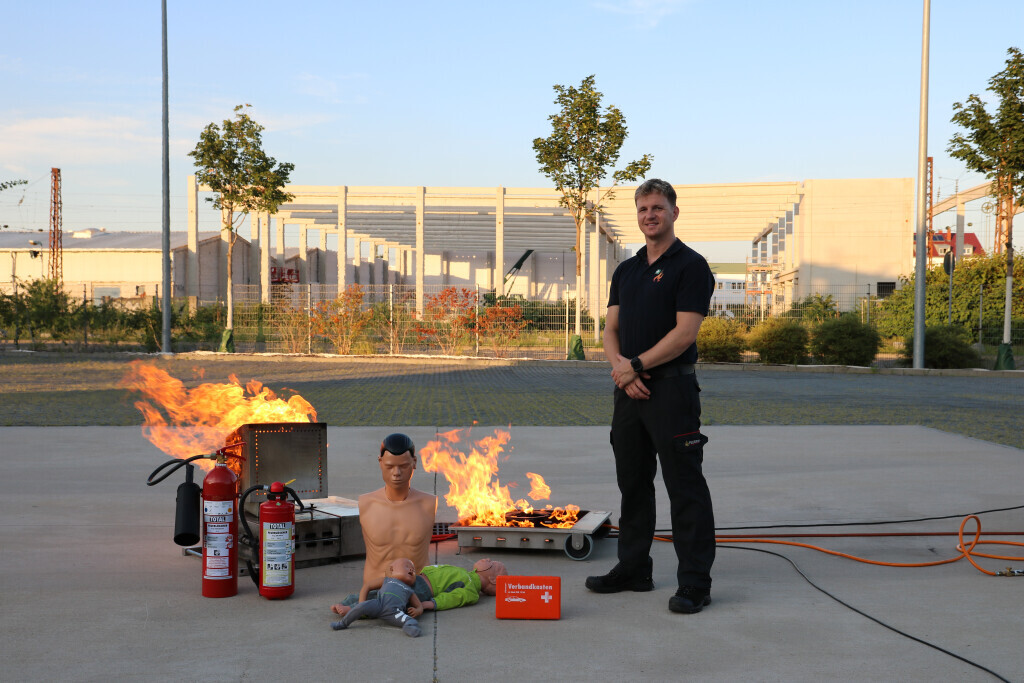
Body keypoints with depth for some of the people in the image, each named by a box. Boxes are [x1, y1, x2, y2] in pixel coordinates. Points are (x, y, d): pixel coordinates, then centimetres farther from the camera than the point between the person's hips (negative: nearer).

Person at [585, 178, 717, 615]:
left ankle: (695, 583, 2)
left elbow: (684, 332, -14)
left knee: (685, 488, -3)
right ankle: (633, 569, 26)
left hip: (672, 388, -7)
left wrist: (636, 365, -13)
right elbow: (611, 329, 12)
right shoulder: (626, 271, 16)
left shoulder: (691, 266, -6)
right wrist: (620, 367, -8)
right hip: (629, 390, 7)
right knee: (632, 483, 14)